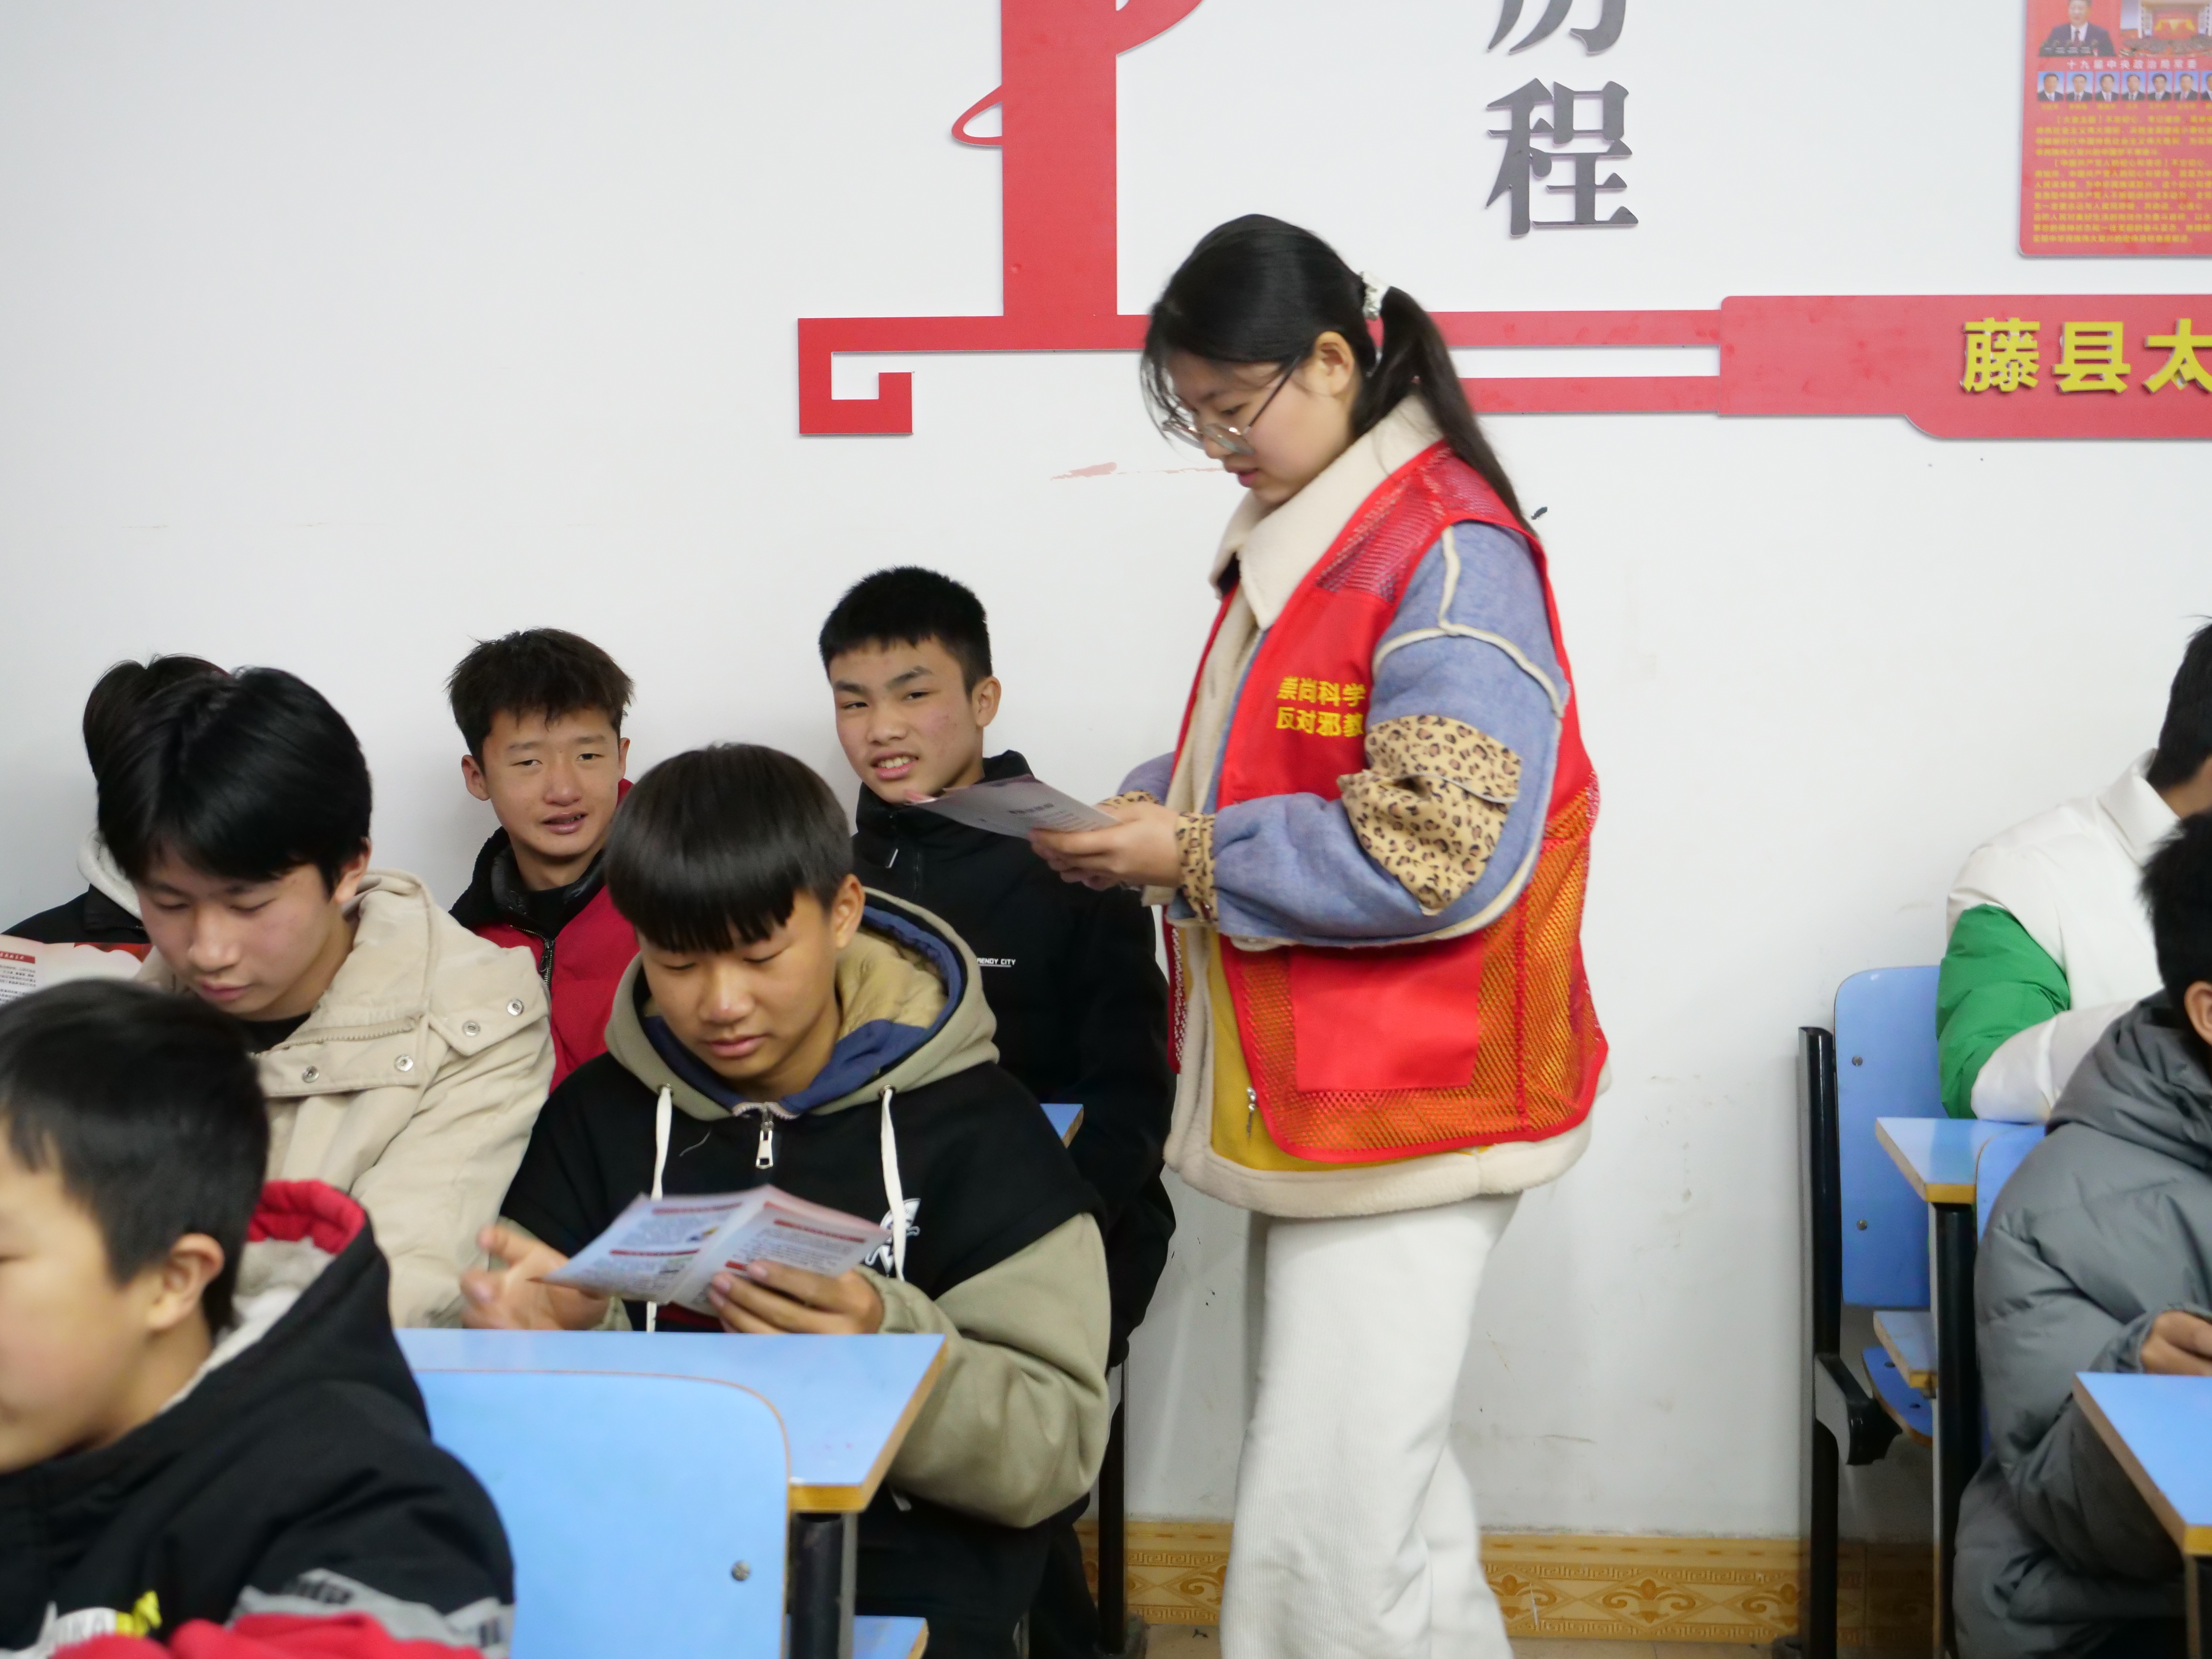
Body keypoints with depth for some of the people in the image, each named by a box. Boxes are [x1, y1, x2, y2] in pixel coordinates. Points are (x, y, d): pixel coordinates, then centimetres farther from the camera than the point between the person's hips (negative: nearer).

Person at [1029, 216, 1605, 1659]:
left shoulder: (1450, 552, -16)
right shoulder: (1298, 536, 13)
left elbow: (1437, 852, -22)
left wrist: (1190, 861, -18)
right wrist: (1156, 808, 4)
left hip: (1401, 1111, -10)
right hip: (1315, 1090, 10)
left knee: (1326, 1518, -5)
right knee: (1386, 1483, 19)